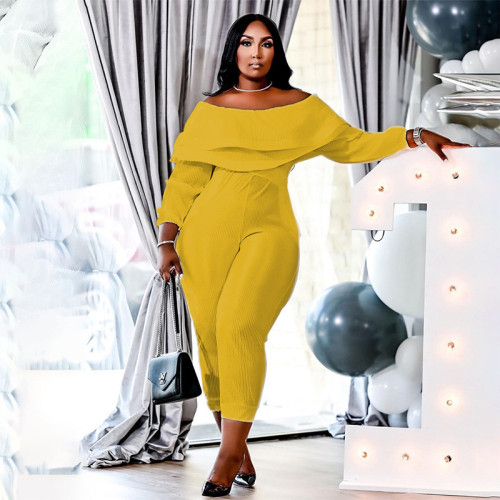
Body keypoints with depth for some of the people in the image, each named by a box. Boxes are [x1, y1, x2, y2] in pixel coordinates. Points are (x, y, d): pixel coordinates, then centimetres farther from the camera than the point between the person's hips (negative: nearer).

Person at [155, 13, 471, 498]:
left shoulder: (300, 107, 11)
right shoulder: (209, 111, 10)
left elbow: (353, 144, 20)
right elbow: (185, 178, 12)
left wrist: (413, 137, 11)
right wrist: (167, 240, 5)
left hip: (268, 231, -1)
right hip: (208, 234, 2)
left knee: (238, 326, -22)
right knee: (212, 340, -3)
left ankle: (230, 454, -18)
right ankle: (239, 457, 9)